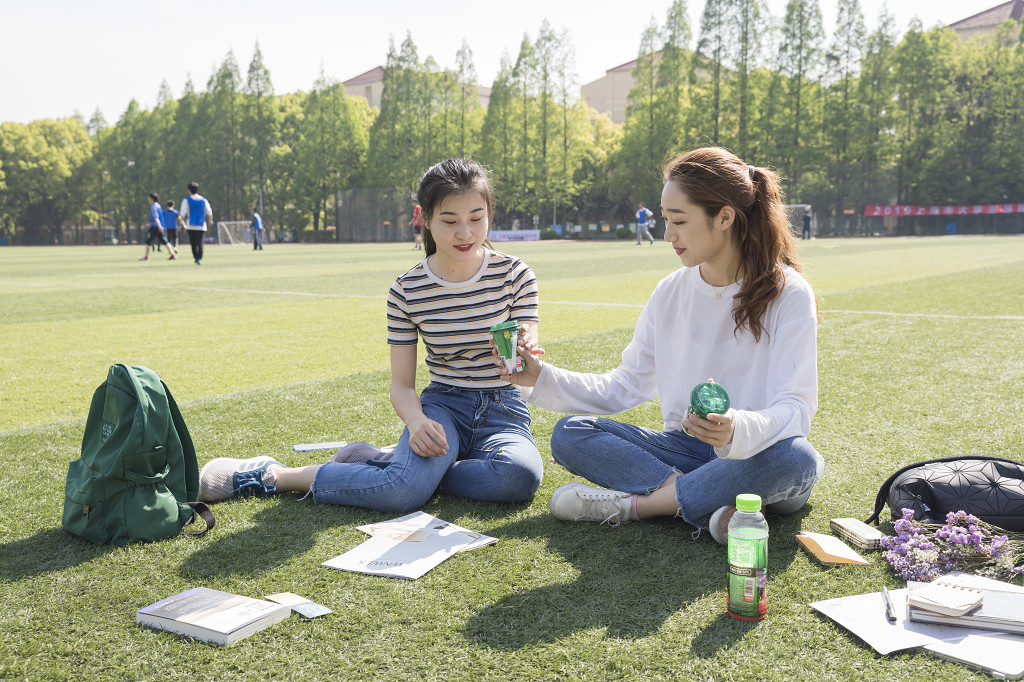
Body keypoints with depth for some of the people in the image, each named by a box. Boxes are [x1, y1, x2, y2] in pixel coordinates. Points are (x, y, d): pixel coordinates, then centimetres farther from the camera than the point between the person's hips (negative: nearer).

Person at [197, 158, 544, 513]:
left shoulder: (515, 274, -5)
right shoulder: (408, 291, -5)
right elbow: (402, 384, -1)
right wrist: (416, 421, -24)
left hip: (502, 407, 2)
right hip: (443, 404, -2)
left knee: (521, 474, -35)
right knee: (403, 492, -34)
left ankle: (382, 462, -15)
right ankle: (272, 476, -11)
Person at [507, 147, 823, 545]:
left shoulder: (788, 294, -11)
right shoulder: (670, 293, 3)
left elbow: (797, 408, -18)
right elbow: (626, 387, 6)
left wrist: (741, 430, -40)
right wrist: (543, 379, -5)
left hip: (756, 460, -3)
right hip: (687, 449, 4)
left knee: (796, 458, -39)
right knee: (569, 435, -15)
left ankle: (630, 504, -24)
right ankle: (709, 508, -26)